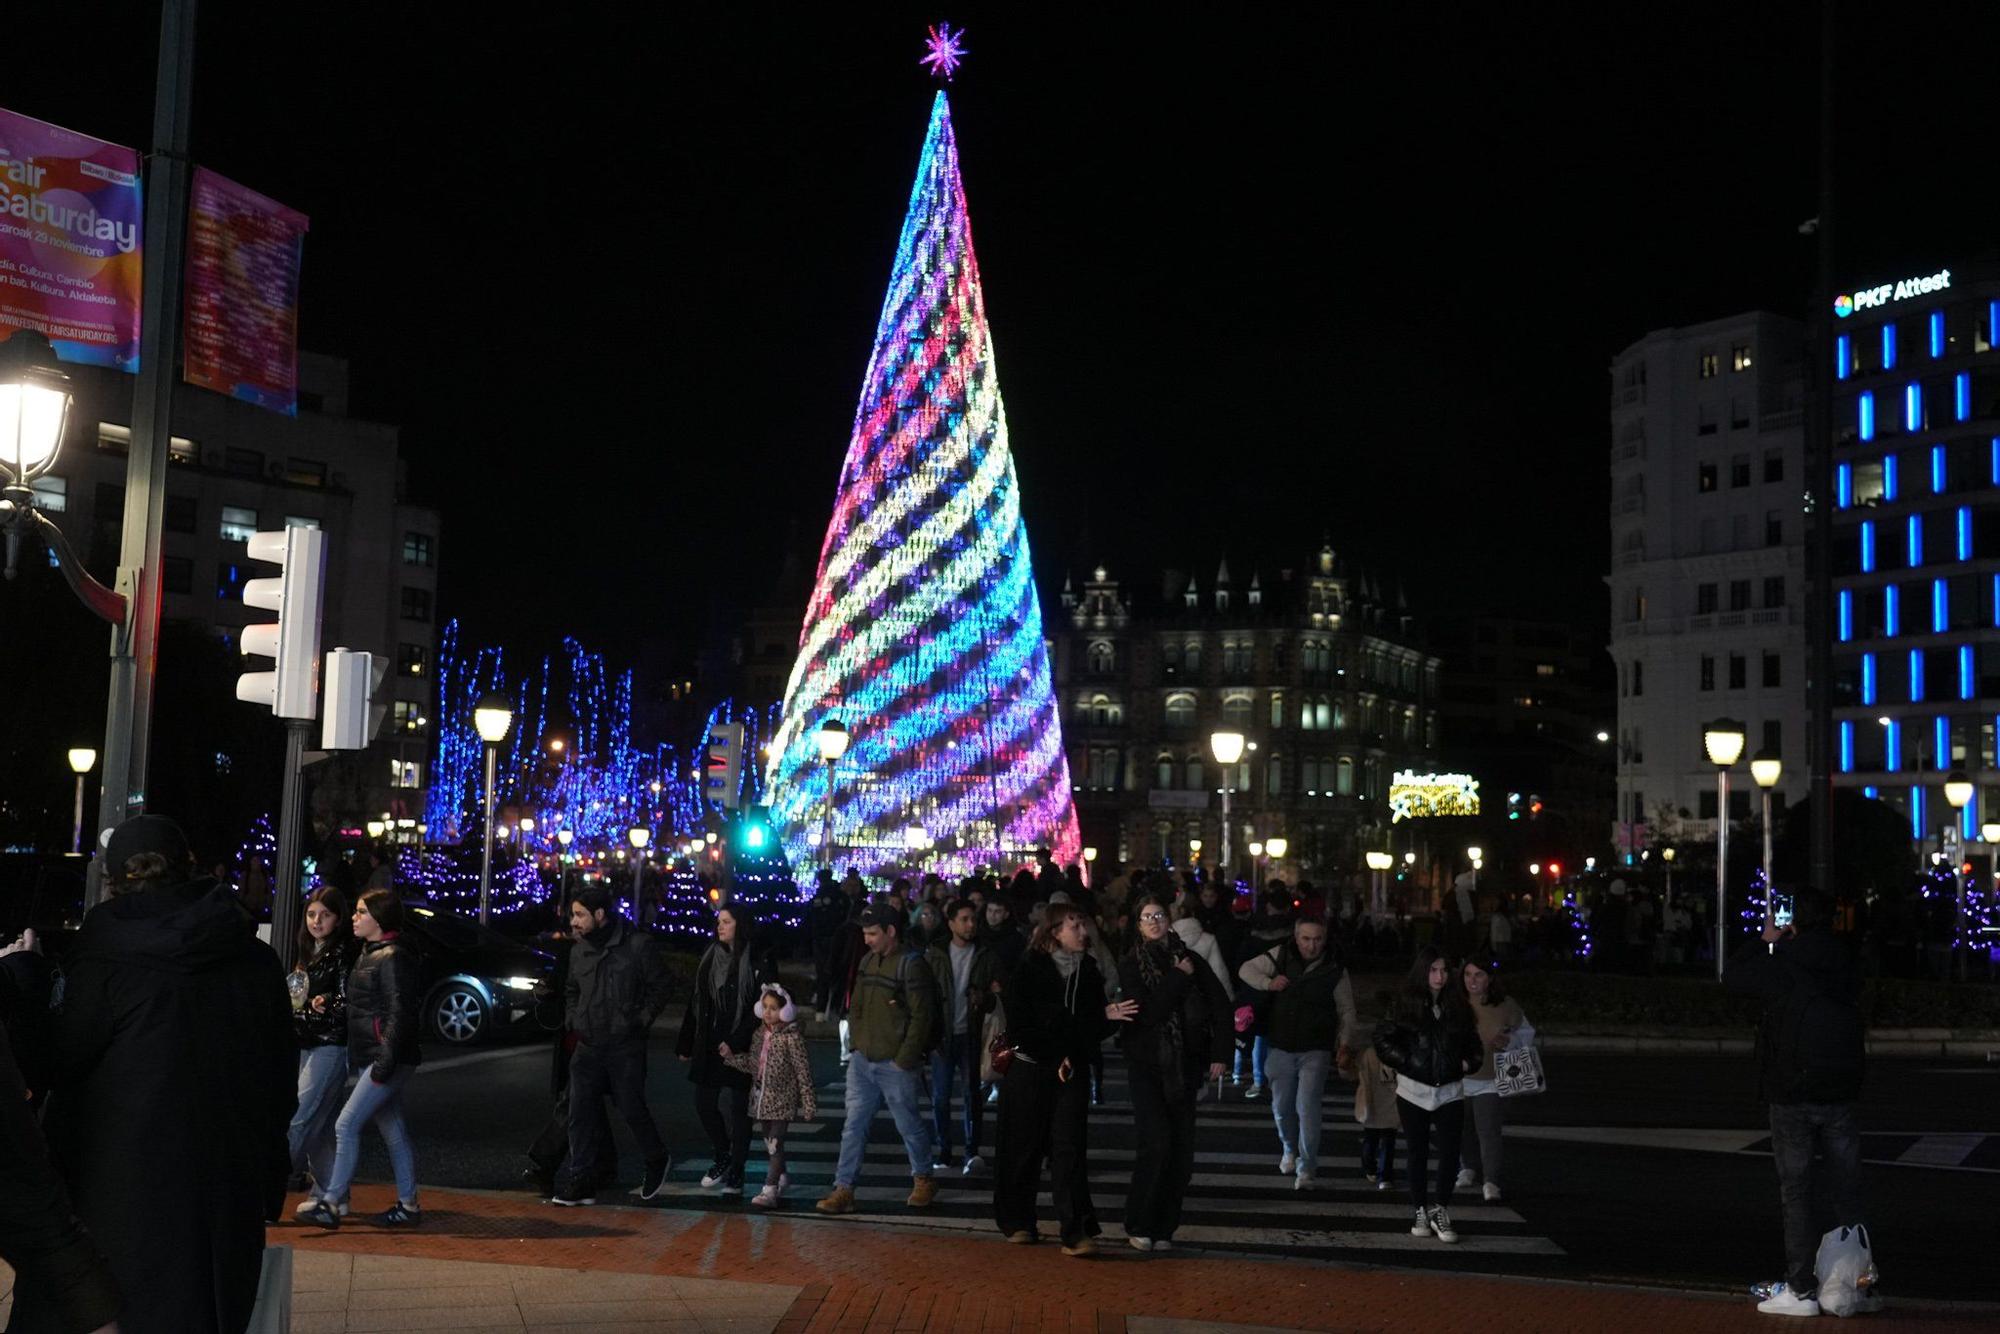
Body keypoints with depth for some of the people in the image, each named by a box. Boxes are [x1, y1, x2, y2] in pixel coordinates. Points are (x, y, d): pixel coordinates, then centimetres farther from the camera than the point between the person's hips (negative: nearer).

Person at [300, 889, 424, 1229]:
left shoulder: (392, 958, -14)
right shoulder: (370, 955, 16)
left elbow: (400, 1013, -18)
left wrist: (385, 1060, -21)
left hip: (388, 1059, -10)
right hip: (370, 1058, 10)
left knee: (346, 1125, -10)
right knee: (393, 1132, 11)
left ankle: (331, 1204, -6)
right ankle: (408, 1205, 16)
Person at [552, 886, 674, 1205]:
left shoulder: (638, 945, -8)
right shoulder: (578, 950, 8)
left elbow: (658, 988, -2)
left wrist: (640, 1021, -8)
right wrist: (572, 1021, 9)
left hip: (626, 1047, -5)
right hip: (587, 1047, 5)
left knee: (632, 1109, 2)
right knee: (581, 1113, -2)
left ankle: (657, 1161, 27)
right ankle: (581, 1182, 2)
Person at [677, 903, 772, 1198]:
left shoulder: (758, 963, -10)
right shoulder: (709, 958, 8)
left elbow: (761, 1010, -13)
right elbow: (696, 1004, 12)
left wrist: (736, 1043, -19)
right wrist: (686, 1045, 12)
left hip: (741, 1049, -5)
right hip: (709, 1046, 5)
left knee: (740, 1109, 3)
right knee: (704, 1104, 6)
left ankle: (735, 1173, 14)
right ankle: (722, 1157, 28)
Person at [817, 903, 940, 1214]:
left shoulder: (911, 964, -12)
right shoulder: (867, 961, 9)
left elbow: (921, 1016, -15)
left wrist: (904, 1059, -15)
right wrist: (856, 1041, 8)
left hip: (894, 1063, -6)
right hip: (862, 1060, 6)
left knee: (909, 1124, 7)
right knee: (854, 1125, 4)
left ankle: (923, 1179, 26)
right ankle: (843, 1188, 7)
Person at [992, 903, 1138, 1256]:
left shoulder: (1088, 971, 7)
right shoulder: (1029, 970, -7)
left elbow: (1094, 1025, 11)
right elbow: (1020, 1029, -8)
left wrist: (1109, 1017, -12)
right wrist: (1056, 1057, -10)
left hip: (1070, 1072, 3)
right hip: (1027, 1071, -3)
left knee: (1069, 1149, -7)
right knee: (1023, 1148, 6)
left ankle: (1076, 1232, -12)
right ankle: (1018, 1223, 22)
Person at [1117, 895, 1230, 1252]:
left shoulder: (1189, 960, 6)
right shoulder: (1130, 966, 0)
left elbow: (1222, 1006, 7)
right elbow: (1148, 1012, -13)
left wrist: (1220, 1053, 2)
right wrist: (1179, 979, -11)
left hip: (1184, 1065, 3)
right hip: (1147, 1065, -3)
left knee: (1181, 1149, 2)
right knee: (1156, 1143, -13)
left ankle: (1164, 1228, 12)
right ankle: (1139, 1225, -1)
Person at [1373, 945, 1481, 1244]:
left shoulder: (1457, 1006, 6)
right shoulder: (1407, 1005, -2)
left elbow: (1472, 1041, 18)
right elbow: (1383, 1040, 1)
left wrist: (1468, 1063, 3)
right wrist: (1406, 1062, -5)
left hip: (1450, 1092, 2)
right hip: (1414, 1092, -2)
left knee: (1450, 1153, -5)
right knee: (1418, 1153, 6)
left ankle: (1441, 1212, 8)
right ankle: (1422, 1213, 16)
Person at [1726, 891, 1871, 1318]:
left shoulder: (1782, 966, -12)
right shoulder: (1846, 967, 4)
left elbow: (1732, 973, 4)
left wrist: (1765, 940, 14)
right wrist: (1779, 945, 20)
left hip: (1793, 1097, -4)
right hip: (1843, 1094, 4)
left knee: (1797, 1194, 1)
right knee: (1846, 1194, 11)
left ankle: (1801, 1290, 2)